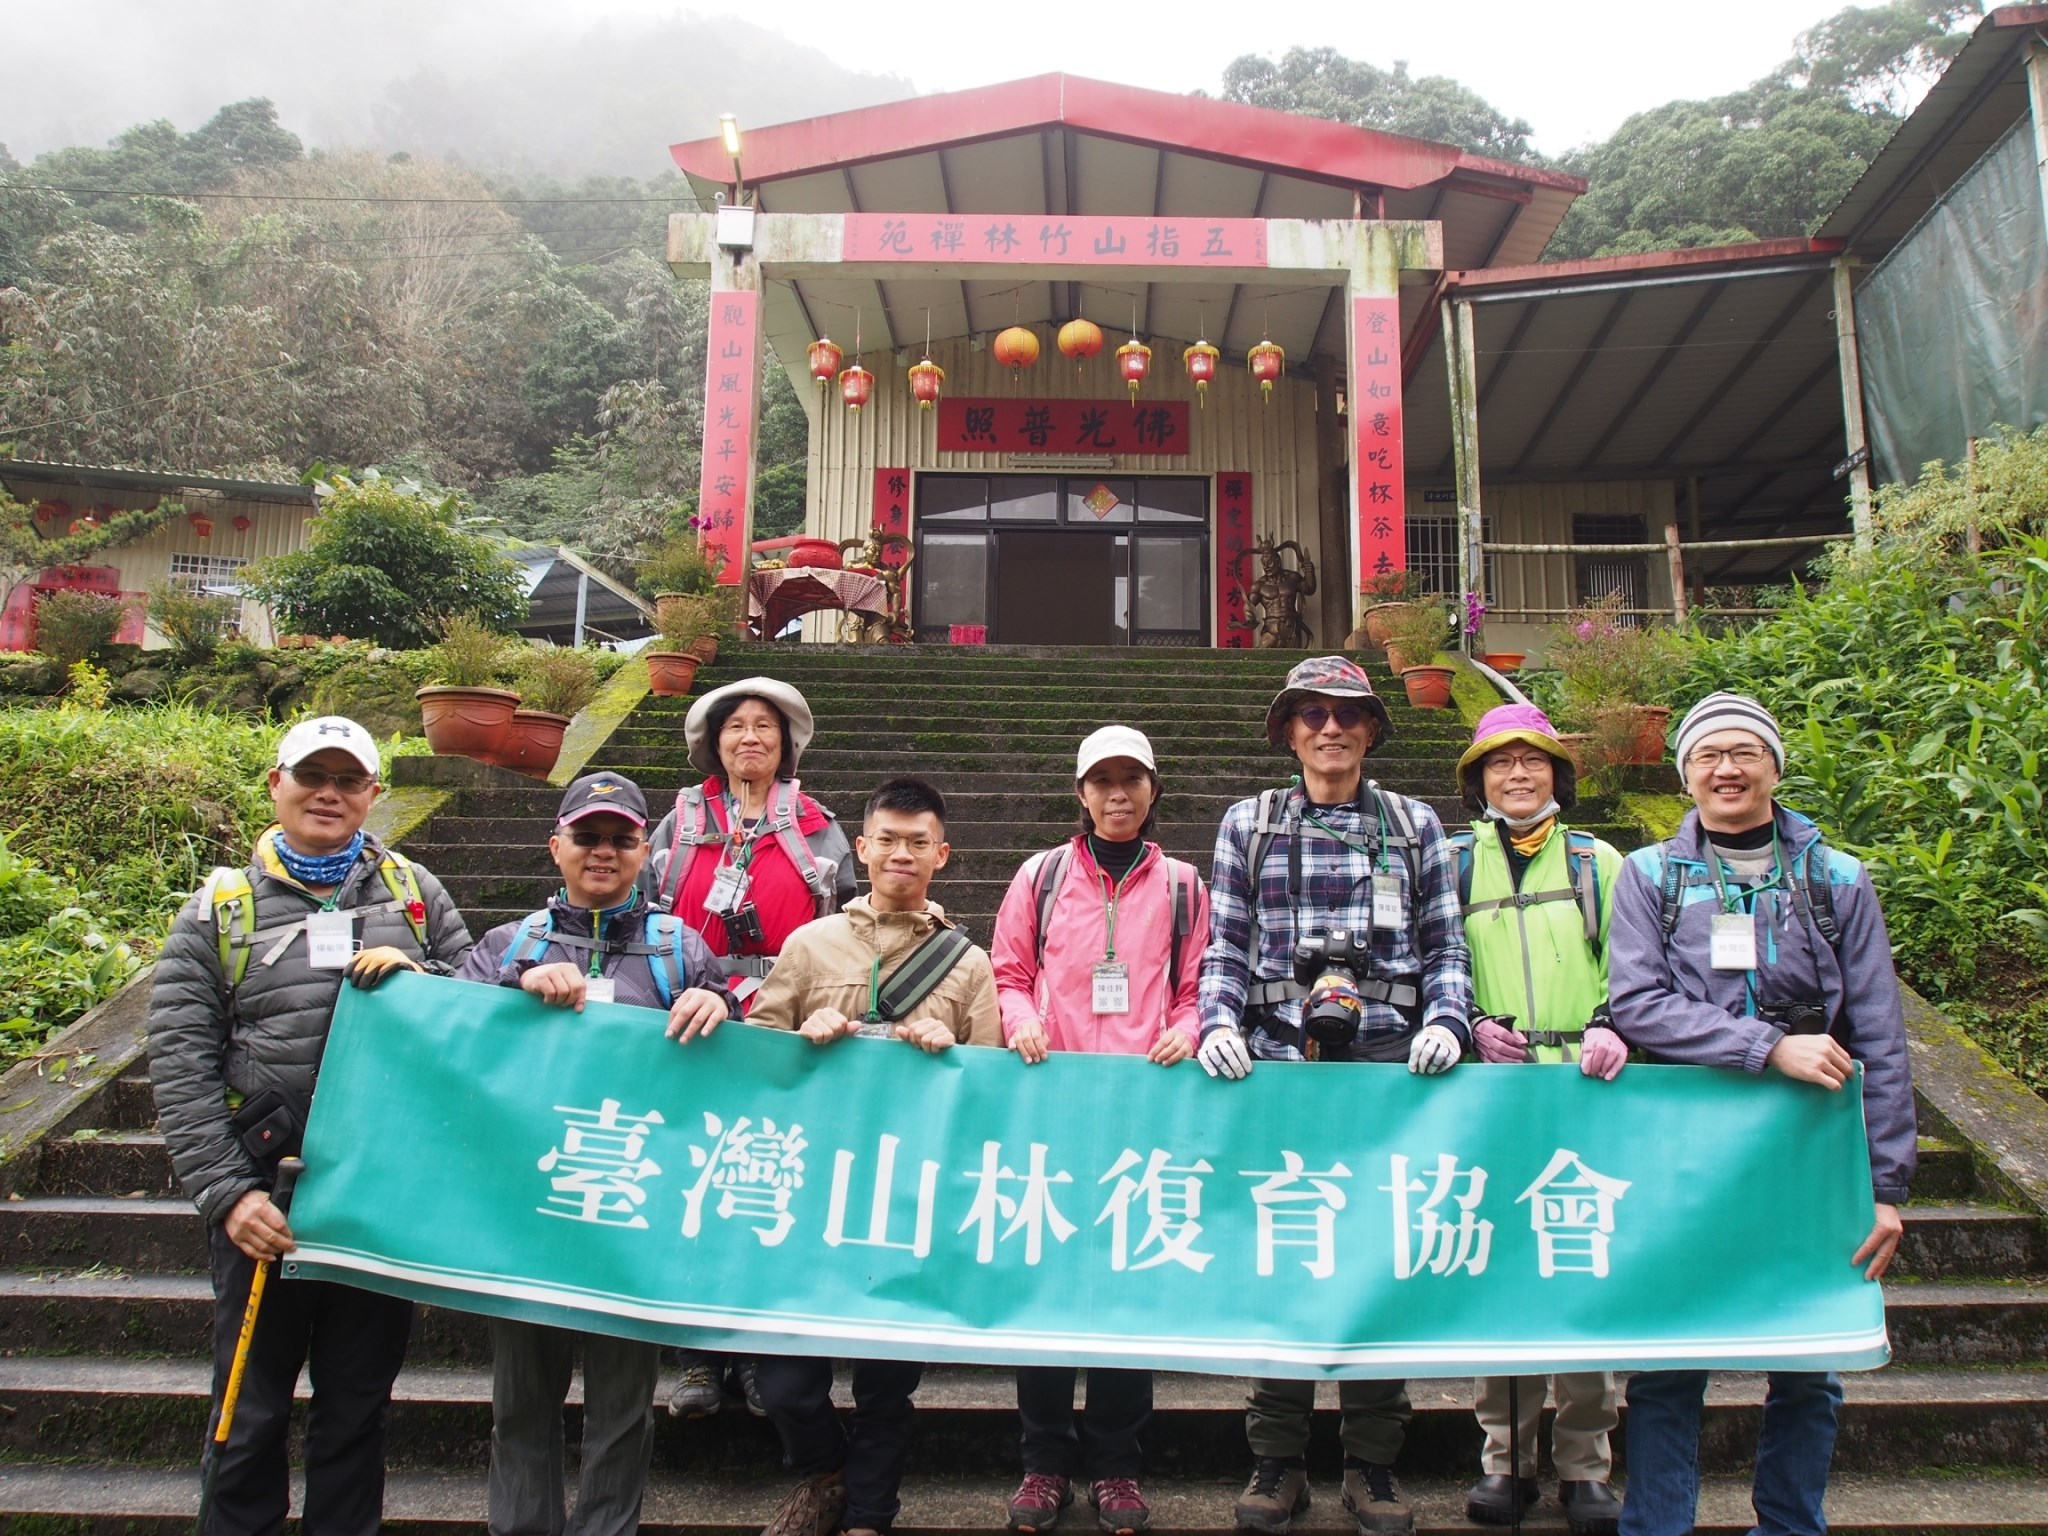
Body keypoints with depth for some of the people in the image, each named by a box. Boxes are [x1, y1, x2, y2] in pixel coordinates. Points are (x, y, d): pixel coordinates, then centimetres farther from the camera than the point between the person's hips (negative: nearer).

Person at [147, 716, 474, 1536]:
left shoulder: (414, 891, 8)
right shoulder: (219, 906, 4)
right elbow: (180, 1064, -1)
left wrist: (418, 977, -11)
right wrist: (227, 1191, -11)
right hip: (266, 1197, -1)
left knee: (359, 1403, 13)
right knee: (251, 1411, 10)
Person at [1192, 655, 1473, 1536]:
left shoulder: (1414, 826, 12)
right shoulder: (1249, 825, 12)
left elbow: (1446, 946, 10)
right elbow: (1224, 945, 8)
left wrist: (1444, 1021, -6)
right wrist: (1219, 1021, -7)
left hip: (1386, 1056, 0)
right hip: (1277, 1054, 0)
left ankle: (1372, 1465, 14)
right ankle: (1277, 1462, 12)